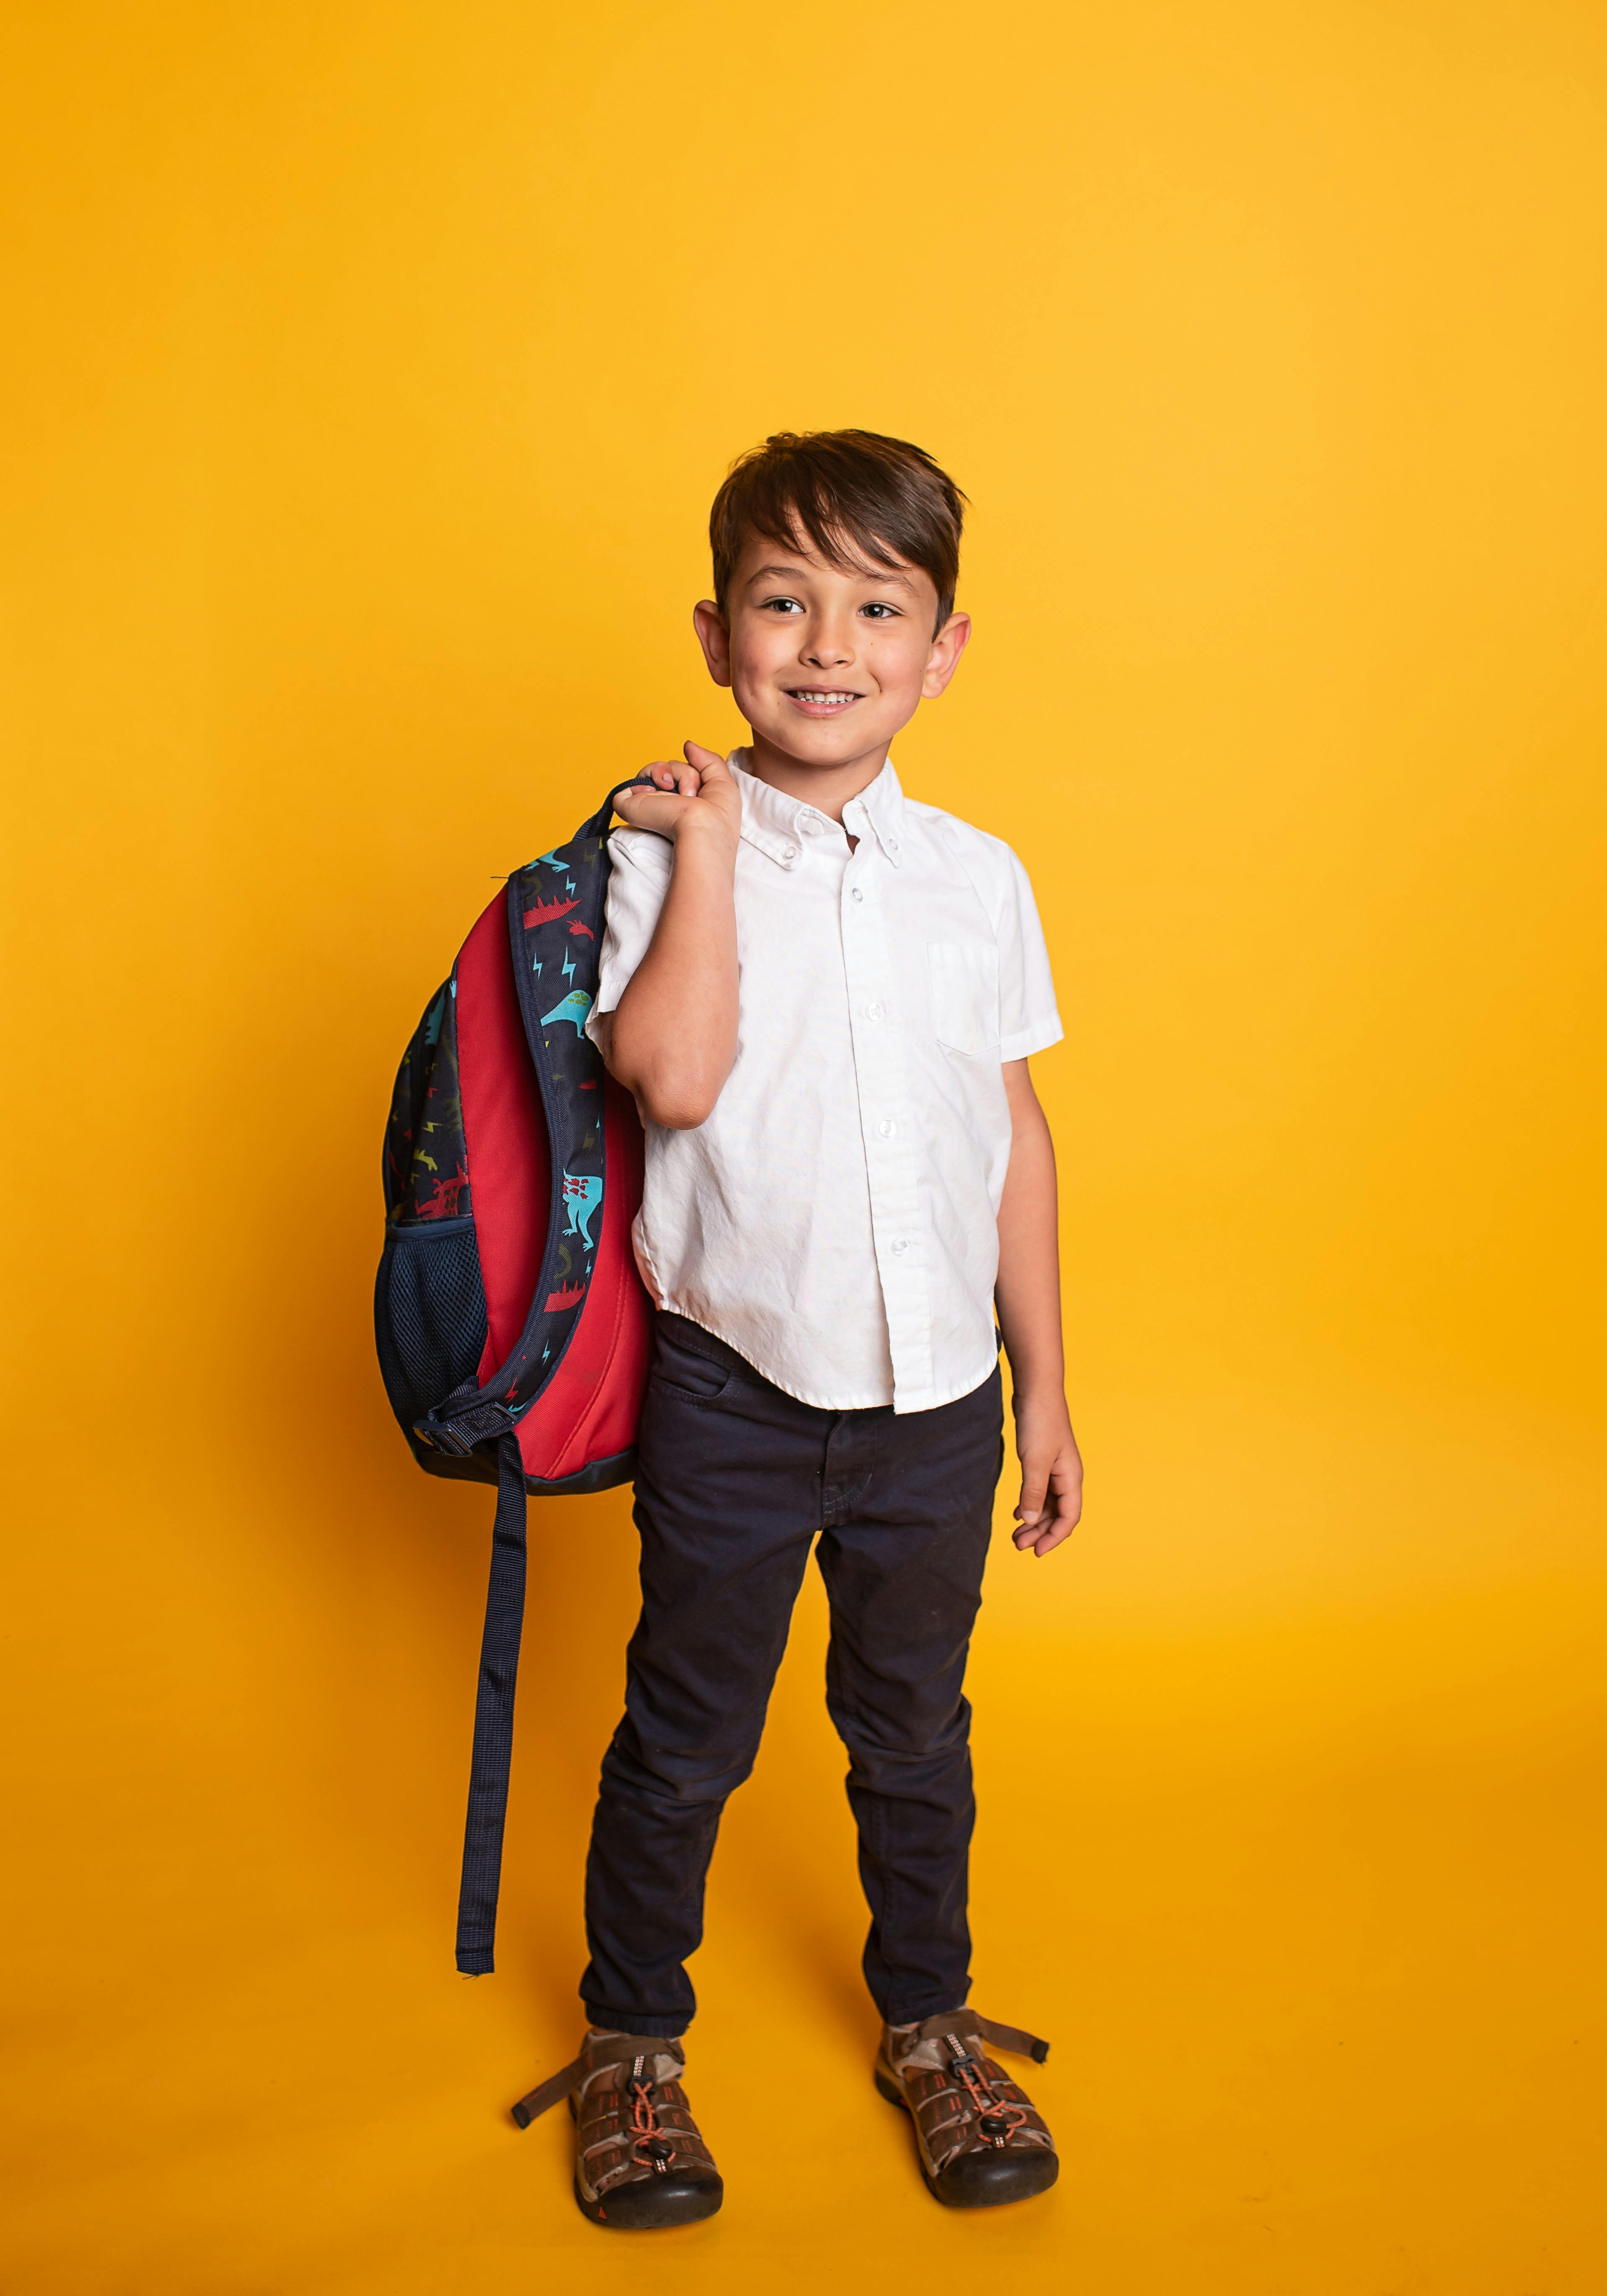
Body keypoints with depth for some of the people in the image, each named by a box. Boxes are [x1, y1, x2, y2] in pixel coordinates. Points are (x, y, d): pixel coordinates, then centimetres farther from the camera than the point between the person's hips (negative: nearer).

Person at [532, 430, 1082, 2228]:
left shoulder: (978, 879, 1)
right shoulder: (669, 852, -8)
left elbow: (1013, 1133, 7)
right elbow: (675, 1076, -25)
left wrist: (1045, 1390, 9)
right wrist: (711, 844, -18)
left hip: (937, 1395, 3)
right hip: (735, 1386, -2)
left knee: (913, 1727, 19)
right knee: (686, 1729, 13)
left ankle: (928, 2019, 43)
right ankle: (631, 2042, 37)